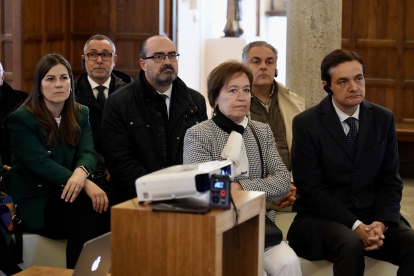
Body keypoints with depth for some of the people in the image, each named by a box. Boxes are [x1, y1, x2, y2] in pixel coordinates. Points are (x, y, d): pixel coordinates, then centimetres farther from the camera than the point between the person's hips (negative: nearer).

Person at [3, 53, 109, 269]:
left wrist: (81, 172, -28)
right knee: (83, 208, -32)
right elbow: (40, 162, -16)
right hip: (34, 201, -4)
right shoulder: (20, 119, -5)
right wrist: (85, 184, -29)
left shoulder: (80, 114, 12)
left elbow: (87, 153, -1)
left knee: (102, 204, -28)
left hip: (67, 193, 4)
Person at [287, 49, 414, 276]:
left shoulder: (383, 119, 6)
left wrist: (381, 223, -11)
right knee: (351, 244, -35)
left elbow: (390, 181, 8)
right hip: (322, 218, -4)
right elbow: (312, 189, -9)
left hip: (373, 217, 4)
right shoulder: (306, 123, -6)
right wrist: (356, 226, -18)